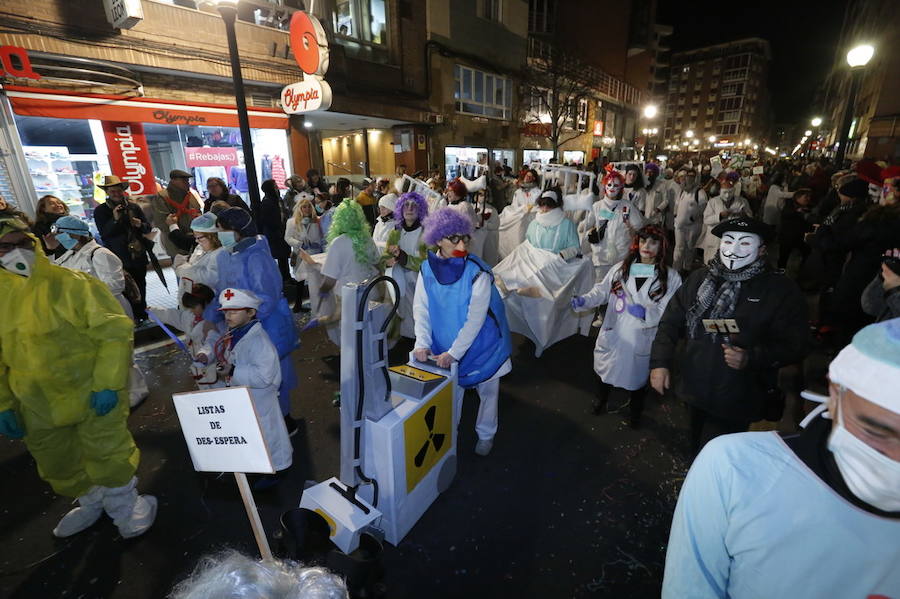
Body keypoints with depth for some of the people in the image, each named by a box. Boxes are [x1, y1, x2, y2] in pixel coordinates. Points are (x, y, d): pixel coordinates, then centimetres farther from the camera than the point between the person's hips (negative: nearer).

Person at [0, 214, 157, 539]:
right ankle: (91, 503, 47)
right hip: (38, 408, 6)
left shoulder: (70, 283, -13)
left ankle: (125, 506, 29)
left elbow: (114, 332, -16)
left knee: (107, 455, 3)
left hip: (93, 395, -6)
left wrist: (107, 384, -21)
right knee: (57, 464, 21)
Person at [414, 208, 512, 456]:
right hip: (444, 348, 3)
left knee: (487, 390, 16)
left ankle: (486, 434, 42)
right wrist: (422, 343, -24)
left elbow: (475, 319, -24)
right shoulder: (427, 270, -9)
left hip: (481, 345, -2)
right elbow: (421, 310, -10)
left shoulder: (478, 272, -21)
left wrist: (454, 353, -26)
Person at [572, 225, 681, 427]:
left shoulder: (671, 277, -9)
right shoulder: (620, 268, -2)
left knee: (638, 376, 21)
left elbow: (669, 312, -15)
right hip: (613, 335, 2)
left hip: (642, 340, -1)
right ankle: (601, 398, 54)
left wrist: (645, 313, -34)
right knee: (605, 368, 22)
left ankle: (635, 411, 51)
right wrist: (583, 300, -20)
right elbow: (601, 291, -2)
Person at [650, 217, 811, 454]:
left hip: (736, 402, -4)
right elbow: (671, 322, 2)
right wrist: (660, 362, -6)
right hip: (695, 392, 4)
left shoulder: (782, 290, -8)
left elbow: (795, 345, -8)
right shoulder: (700, 278, 1)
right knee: (697, 450, 24)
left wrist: (751, 358, -23)